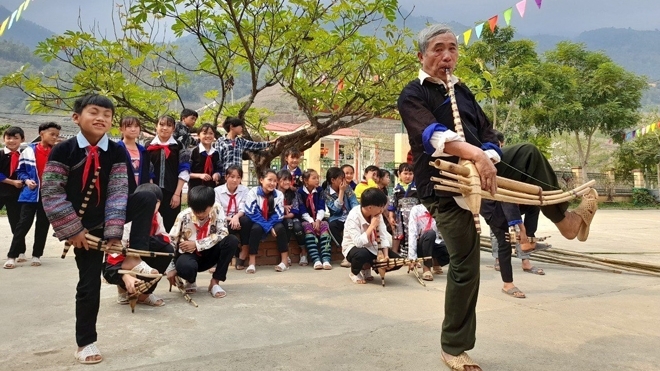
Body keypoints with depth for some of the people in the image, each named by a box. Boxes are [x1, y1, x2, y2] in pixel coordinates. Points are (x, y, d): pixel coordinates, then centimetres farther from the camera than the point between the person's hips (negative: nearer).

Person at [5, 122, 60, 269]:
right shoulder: (29, 150, 0)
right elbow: (20, 170, 8)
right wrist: (26, 180, -9)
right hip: (31, 193, -1)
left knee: (43, 225, 9)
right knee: (23, 224, 0)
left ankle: (37, 255, 21)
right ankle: (12, 256, 9)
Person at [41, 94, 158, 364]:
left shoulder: (117, 152, -7)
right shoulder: (63, 151, -12)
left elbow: (118, 192, -10)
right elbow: (51, 194, -11)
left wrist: (114, 232, -17)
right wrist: (72, 230, -14)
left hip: (108, 217, 2)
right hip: (83, 225, -2)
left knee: (147, 198, -22)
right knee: (89, 283, 2)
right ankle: (85, 343, 21)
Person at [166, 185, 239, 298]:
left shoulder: (217, 209, -15)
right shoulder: (183, 216, -17)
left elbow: (223, 233, -20)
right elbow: (171, 242, -10)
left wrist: (197, 244, -25)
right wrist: (171, 269, -12)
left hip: (208, 253, 2)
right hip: (189, 254, -2)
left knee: (232, 240, -26)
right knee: (185, 267, -39)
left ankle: (215, 282, -13)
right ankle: (191, 281, 2)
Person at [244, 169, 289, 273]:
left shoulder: (279, 194, -9)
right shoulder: (253, 192, -16)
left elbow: (278, 214, -8)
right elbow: (252, 213, -19)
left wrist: (270, 225, -25)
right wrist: (268, 227, -24)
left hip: (272, 223, 2)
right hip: (258, 222, -2)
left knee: (280, 228, -28)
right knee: (256, 228, -33)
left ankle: (285, 261, -21)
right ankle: (252, 262, -26)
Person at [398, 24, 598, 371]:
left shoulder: (461, 91, 15)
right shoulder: (413, 95, -7)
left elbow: (486, 132, 8)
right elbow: (433, 134, -26)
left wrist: (488, 160, -14)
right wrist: (476, 154, -41)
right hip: (444, 187, -6)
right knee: (464, 266, -3)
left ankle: (565, 220, 8)